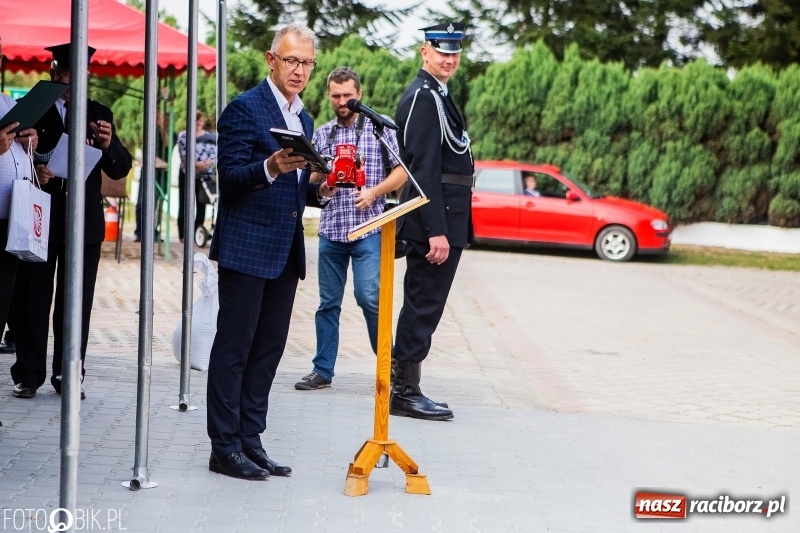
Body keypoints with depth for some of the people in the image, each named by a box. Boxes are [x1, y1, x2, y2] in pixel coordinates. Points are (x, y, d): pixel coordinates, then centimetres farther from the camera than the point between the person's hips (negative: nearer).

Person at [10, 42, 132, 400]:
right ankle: (28, 375, 7)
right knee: (33, 300, 1)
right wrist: (32, 172, -17)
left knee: (77, 303, 3)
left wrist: (108, 145, -14)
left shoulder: (99, 115, 11)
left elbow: (121, 170, 6)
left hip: (84, 224, 2)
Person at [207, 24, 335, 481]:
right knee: (234, 349, -3)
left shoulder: (304, 119, 18)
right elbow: (230, 178, -13)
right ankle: (225, 448, 0)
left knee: (269, 349, 9)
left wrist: (319, 190, 3)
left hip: (286, 253, 8)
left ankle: (250, 440, 16)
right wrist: (270, 168, -31)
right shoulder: (246, 109, -7)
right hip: (246, 249, -8)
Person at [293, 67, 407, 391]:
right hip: (330, 228, 4)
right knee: (328, 302, 7)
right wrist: (320, 178, -8)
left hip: (368, 228, -4)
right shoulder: (321, 134, 13)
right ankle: (323, 370, 13)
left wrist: (373, 193, -12)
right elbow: (311, 180, 16)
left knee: (368, 297, -13)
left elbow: (401, 171, 3)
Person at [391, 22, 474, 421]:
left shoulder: (434, 95, 18)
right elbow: (424, 169, -20)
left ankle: (404, 387, 20)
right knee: (424, 306, -6)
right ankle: (406, 393, 0)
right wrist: (436, 231, -23)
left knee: (420, 306, 14)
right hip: (436, 218, -10)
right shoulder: (423, 97, -14)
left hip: (440, 218, 10)